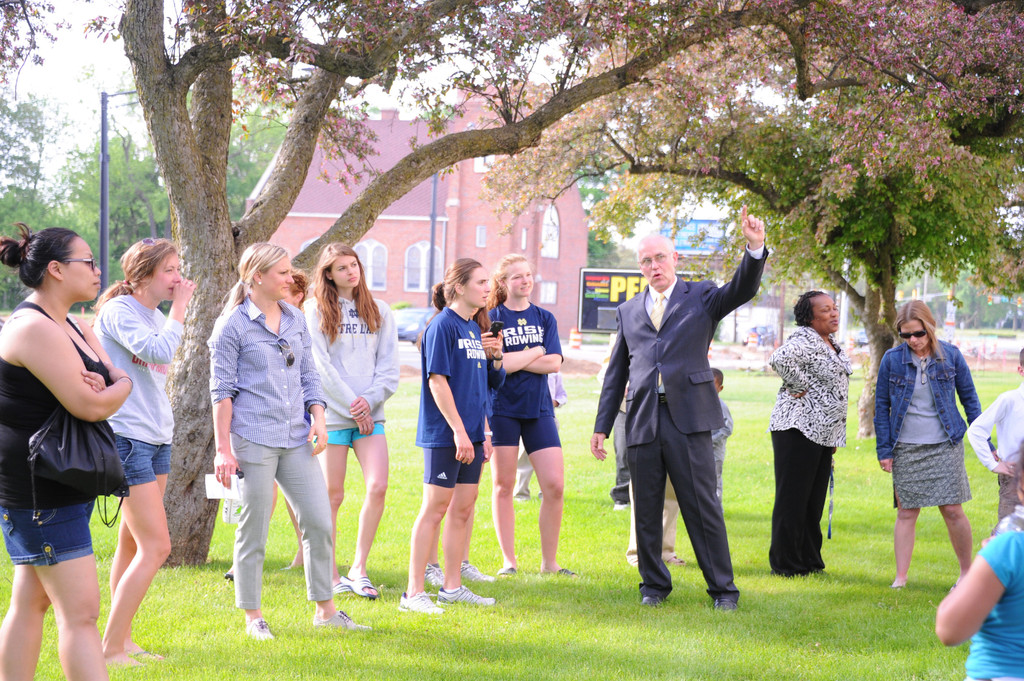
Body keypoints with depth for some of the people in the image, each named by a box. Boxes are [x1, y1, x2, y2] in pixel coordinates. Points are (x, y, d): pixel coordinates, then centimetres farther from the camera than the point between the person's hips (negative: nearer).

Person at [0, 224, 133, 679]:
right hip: (37, 489, -10)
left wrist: (108, 385, -12)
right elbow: (89, 406, -23)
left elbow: (122, 379, 12)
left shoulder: (73, 328, 16)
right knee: (80, 611, -12)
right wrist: (117, 390, -2)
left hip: (65, 485, 10)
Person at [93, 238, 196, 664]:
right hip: (126, 436, -9)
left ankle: (123, 642, 17)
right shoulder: (118, 311, -12)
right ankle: (110, 650, -8)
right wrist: (179, 308, -16)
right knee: (156, 547, -12)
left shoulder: (157, 317, 14)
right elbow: (160, 351, -26)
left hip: (157, 438, 9)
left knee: (133, 543, 11)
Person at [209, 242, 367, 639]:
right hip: (253, 439, -6)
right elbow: (222, 390, -5)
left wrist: (319, 418, 3)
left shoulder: (296, 320, 13)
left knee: (319, 521, 3)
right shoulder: (233, 325, -4)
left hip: (296, 439, 6)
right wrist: (223, 450, -9)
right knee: (253, 530, 2)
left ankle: (325, 609, 14)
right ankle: (252, 617, 14)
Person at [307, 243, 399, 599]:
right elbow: (322, 366, -5)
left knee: (378, 487, -11)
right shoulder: (317, 312, 1)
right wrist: (351, 407, -8)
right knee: (332, 496, 1)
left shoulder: (379, 312, 11)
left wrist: (370, 400, -8)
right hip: (332, 413, -3)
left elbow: (389, 365, 7)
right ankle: (330, 575, 11)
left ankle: (358, 569, -1)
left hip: (371, 415, 3)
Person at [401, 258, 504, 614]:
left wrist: (496, 355, -1)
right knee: (434, 509, -5)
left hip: (470, 434, 8)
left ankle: (452, 586, 19)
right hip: (444, 434, -8)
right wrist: (459, 431, -19)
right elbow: (438, 381, -16)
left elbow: (492, 383, 20)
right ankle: (414, 592, -1)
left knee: (463, 509, 11)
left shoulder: (478, 328, 13)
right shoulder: (443, 325, -11)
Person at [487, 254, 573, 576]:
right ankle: (509, 560, 12)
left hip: (538, 409, 3)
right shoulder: (492, 318, -1)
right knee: (504, 486, 3)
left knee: (555, 485, -4)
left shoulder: (544, 318, 10)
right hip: (502, 409, -3)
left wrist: (514, 360, -9)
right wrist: (536, 351, -5)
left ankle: (549, 561, 7)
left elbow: (554, 363, -2)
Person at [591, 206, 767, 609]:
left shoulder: (700, 297, 9)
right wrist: (602, 426, 11)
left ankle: (722, 588, 4)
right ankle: (654, 584, 20)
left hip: (688, 417, -3)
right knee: (646, 510, 7)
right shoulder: (629, 311, 17)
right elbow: (616, 373, 17)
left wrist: (755, 248, -27)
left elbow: (742, 290, -10)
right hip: (641, 421, 3)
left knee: (703, 507, -3)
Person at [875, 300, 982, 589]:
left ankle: (966, 571, 15)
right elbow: (881, 406, 4)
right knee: (906, 512, 3)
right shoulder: (892, 359, -2)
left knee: (953, 510, -3)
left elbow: (969, 399, 7)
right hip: (906, 448, 1)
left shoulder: (950, 355, -2)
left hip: (945, 446, -1)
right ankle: (901, 577, 9)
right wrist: (884, 450, 1)